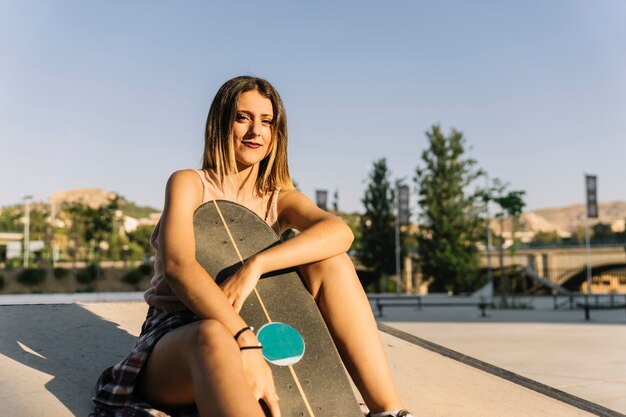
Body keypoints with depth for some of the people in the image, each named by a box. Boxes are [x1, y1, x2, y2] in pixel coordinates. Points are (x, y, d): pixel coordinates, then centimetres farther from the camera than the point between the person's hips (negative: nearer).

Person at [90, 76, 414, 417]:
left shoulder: (279, 198, 8)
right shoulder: (188, 183, -3)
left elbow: (339, 231, -15)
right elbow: (178, 265, -24)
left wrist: (256, 265, -31)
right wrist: (244, 340, -38)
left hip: (254, 333, 4)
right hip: (176, 336, -4)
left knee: (332, 264, -15)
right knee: (214, 334, -41)